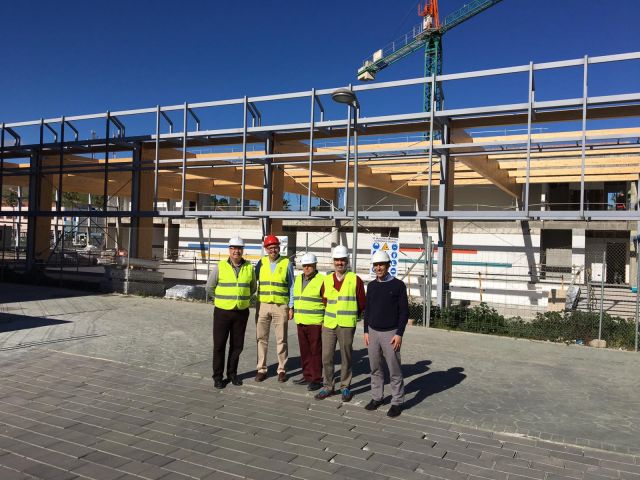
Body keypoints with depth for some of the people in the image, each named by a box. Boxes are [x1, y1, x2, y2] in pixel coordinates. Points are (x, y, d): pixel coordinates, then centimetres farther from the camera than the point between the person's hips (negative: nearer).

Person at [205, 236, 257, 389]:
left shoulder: (249, 268, 1)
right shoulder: (219, 267, -6)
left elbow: (252, 288, 16)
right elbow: (210, 287, 4)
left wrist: (243, 300, 11)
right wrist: (222, 300, 10)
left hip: (242, 312, 2)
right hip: (222, 312, -2)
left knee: (237, 345, 9)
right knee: (219, 345, 3)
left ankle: (232, 374, 24)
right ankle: (218, 377, 15)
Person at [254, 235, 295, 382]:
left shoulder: (287, 263, 0)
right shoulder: (261, 262, 5)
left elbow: (291, 287, 2)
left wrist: (291, 307, -1)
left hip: (281, 306, -2)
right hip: (263, 305, 2)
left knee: (281, 339, 5)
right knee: (261, 338, 7)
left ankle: (282, 369, 17)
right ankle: (261, 369, 17)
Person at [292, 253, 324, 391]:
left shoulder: (321, 281, -9)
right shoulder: (298, 279, 13)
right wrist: (293, 311, 20)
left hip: (315, 322, -7)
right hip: (301, 322, 7)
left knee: (315, 351, -1)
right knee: (304, 351, 13)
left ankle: (316, 379, 8)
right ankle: (307, 376, 25)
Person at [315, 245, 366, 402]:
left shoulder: (355, 280, 0)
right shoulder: (326, 280, 9)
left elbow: (361, 304, 5)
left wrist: (352, 316, 10)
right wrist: (325, 318, 12)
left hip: (347, 326, -3)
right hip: (328, 324, 3)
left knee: (346, 358, 7)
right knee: (326, 357, 6)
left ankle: (345, 387, 21)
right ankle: (328, 386, 20)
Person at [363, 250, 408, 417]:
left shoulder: (398, 285, -5)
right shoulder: (372, 286, 9)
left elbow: (404, 311, -6)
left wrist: (399, 334, -11)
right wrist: (366, 331, 9)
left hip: (390, 333, -4)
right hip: (373, 332, 5)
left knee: (394, 370, 0)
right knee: (375, 368, 10)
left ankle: (397, 402, 10)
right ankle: (377, 397, 23)